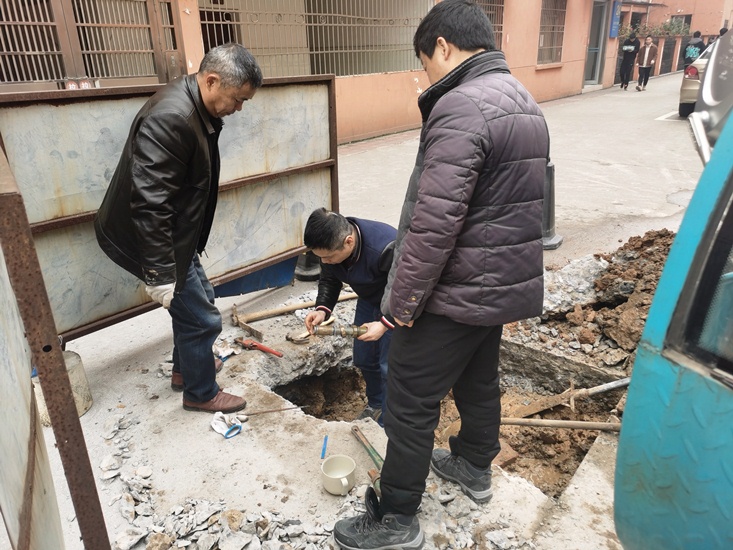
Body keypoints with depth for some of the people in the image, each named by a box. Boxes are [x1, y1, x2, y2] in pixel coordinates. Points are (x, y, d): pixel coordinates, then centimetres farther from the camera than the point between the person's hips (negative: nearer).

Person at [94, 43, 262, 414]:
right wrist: (159, 274, -30)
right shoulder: (170, 118, -30)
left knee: (195, 300, 23)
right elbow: (148, 203, -33)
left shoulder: (198, 110, 3)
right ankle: (201, 393, 24)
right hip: (144, 239, -10)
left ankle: (184, 368, 44)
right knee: (202, 318, 1)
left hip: (174, 234, 10)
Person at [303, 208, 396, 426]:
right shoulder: (332, 244, -20)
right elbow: (329, 281, -3)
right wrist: (322, 309, -20)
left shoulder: (386, 248, -42)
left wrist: (384, 324, -37)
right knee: (363, 359, 15)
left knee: (389, 366, -7)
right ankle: (375, 405, 41)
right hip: (369, 299, 7)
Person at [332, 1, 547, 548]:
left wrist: (402, 299, -17)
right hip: (509, 282, 9)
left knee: (411, 401, 4)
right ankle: (475, 466, 47)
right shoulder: (527, 103, 11)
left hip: (456, 293, -9)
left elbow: (434, 222, -27)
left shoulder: (460, 107, -21)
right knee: (480, 380, 25)